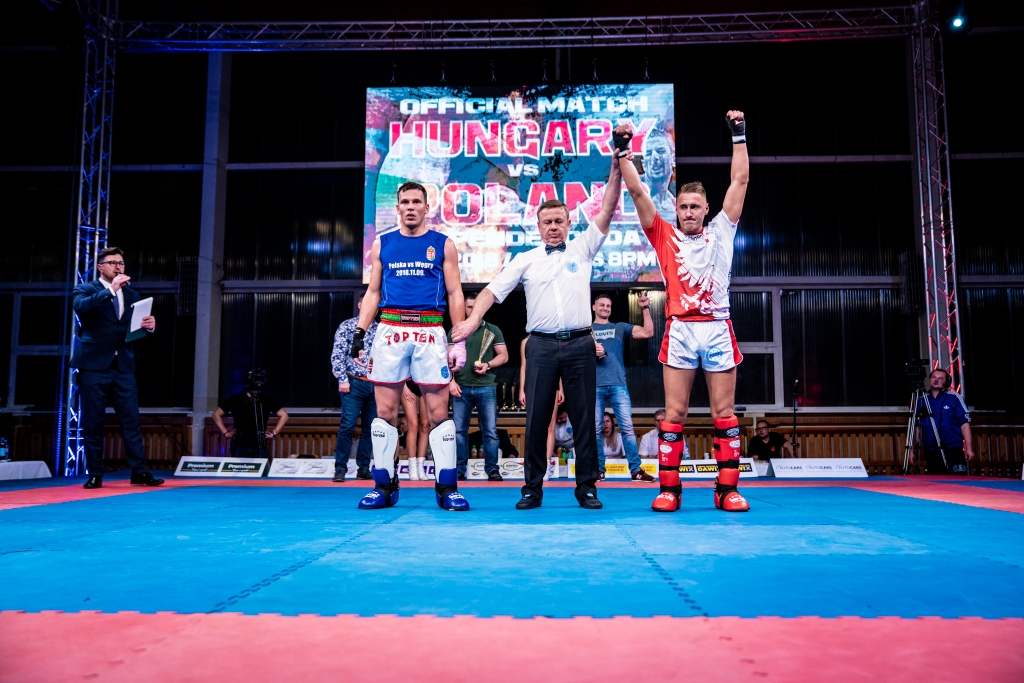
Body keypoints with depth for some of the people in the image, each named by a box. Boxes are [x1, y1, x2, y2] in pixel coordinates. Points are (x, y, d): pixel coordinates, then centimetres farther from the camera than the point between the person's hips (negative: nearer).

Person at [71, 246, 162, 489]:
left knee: (131, 420, 0)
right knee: (92, 422, 1)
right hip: (94, 365, -3)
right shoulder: (85, 289, 4)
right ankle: (95, 474, 9)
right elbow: (81, 307, -19)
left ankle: (139, 472, 3)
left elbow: (138, 328, 15)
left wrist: (150, 325, -7)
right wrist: (111, 289, -21)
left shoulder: (132, 295, 16)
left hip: (123, 367, 3)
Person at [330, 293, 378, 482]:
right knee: (347, 426, -7)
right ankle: (340, 468, 0)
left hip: (376, 385, 4)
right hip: (354, 383, -4)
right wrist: (342, 379, -11)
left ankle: (363, 469, 13)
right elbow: (337, 355, -3)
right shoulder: (347, 326, 3)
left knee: (370, 429, 5)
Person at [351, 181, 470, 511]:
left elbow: (455, 294, 6)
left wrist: (459, 340, -2)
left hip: (430, 333, -2)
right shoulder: (382, 244, 13)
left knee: (439, 412, -2)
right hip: (389, 331, 2)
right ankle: (384, 485, 12)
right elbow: (373, 293, 14)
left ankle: (447, 487, 5)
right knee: (385, 411, 3)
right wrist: (360, 332, 2)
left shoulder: (443, 245, 8)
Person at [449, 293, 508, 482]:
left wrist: (488, 365, -11)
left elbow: (504, 356, 7)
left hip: (486, 387, -1)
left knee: (490, 431, -2)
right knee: (459, 431, 2)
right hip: (461, 388, 1)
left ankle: (492, 470, 4)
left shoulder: (493, 330, 10)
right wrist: (451, 381, -5)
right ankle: (459, 470, 9)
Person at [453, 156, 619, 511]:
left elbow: (607, 210, 4)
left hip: (580, 344, 0)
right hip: (541, 345, 0)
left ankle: (586, 486, 12)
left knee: (583, 417, 4)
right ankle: (533, 487, 10)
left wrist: (616, 170, -6)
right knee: (536, 418, 2)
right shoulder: (525, 259, 10)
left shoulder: (583, 248, 11)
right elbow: (493, 289, 3)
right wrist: (474, 318, -13)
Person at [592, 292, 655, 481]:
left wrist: (645, 308, -1)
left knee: (627, 428, -5)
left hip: (618, 384, 0)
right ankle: (598, 470, 9)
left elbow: (648, 332, 6)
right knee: (595, 429, 1)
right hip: (595, 385, 0)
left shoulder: (620, 327, 16)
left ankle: (636, 470, -4)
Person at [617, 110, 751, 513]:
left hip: (718, 328, 1)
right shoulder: (665, 235, 10)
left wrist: (739, 136, 12)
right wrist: (623, 151, 0)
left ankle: (727, 489, 9)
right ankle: (668, 489, 5)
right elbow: (637, 191, 6)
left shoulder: (721, 232, 14)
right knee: (674, 413, -1)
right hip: (680, 330, -1)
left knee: (725, 412, 3)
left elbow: (739, 181, 14)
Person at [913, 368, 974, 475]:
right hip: (931, 452, 3)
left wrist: (968, 447, -10)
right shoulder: (922, 400, 10)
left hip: (953, 449, -3)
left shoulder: (954, 398, 0)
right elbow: (918, 426, 13)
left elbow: (964, 423, -4)